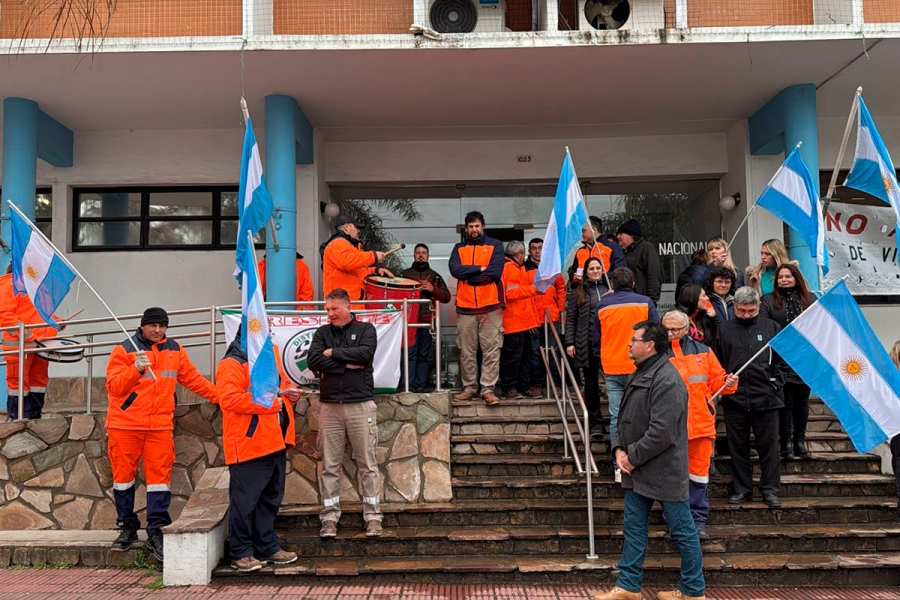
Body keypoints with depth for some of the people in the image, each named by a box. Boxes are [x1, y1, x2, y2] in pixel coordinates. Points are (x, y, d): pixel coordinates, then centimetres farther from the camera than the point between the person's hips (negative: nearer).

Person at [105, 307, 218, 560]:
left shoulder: (175, 350, 10)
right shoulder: (124, 350, -2)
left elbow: (193, 379, 18)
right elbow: (113, 387, -11)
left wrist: (220, 395, 16)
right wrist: (136, 370, -27)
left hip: (160, 426, 2)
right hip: (125, 425, -2)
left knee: (159, 475, -1)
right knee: (123, 475, 7)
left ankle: (155, 531, 6)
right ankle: (127, 527, 23)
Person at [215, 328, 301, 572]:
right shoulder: (232, 364, -10)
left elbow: (281, 385, 32)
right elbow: (230, 399, -23)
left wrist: (289, 393, 8)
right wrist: (270, 402, -20)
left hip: (274, 443, 9)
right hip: (249, 445, -9)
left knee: (270, 497, 15)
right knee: (245, 500, -1)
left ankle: (267, 547, 26)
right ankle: (241, 553, 11)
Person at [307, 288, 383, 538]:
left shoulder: (365, 329, 5)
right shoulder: (322, 333, 10)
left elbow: (365, 353, -15)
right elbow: (313, 361, -6)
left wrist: (333, 353, -6)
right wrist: (348, 364, -11)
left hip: (361, 404, -2)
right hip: (329, 405, 2)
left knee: (367, 463, 3)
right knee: (330, 465, 5)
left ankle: (373, 516, 11)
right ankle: (329, 518, 13)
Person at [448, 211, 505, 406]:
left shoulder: (495, 245, 8)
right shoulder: (459, 248, 14)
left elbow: (495, 272, -8)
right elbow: (455, 269, -5)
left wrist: (468, 276, -4)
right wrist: (480, 268, -10)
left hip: (490, 305, -2)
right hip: (465, 307, 2)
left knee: (491, 350, -5)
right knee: (466, 351, 4)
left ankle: (488, 389, -4)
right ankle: (469, 388, 13)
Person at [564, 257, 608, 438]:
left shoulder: (610, 290, 11)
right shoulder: (577, 293, 8)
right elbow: (571, 319, 5)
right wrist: (569, 342, -4)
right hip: (587, 344, 0)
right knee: (591, 383, 6)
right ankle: (596, 424, 13)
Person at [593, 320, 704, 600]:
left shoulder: (667, 381, -20)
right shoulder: (640, 375, 12)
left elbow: (661, 432, -26)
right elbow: (627, 419, 17)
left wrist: (632, 456, -17)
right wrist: (618, 448, 1)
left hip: (664, 470, -10)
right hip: (638, 471, 10)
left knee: (683, 531, 6)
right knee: (633, 528, 14)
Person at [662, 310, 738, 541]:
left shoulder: (702, 351, 9)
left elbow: (716, 381, 13)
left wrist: (727, 383, -7)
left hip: (701, 422, 3)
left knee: (700, 471, 9)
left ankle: (698, 520, 21)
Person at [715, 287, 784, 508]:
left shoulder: (771, 327, 7)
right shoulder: (724, 330, 8)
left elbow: (783, 357, 8)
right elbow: (716, 363, 9)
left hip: (766, 398, -1)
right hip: (734, 398, 1)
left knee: (769, 446, 5)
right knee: (738, 447, 10)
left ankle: (770, 490, 17)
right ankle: (742, 489, 21)